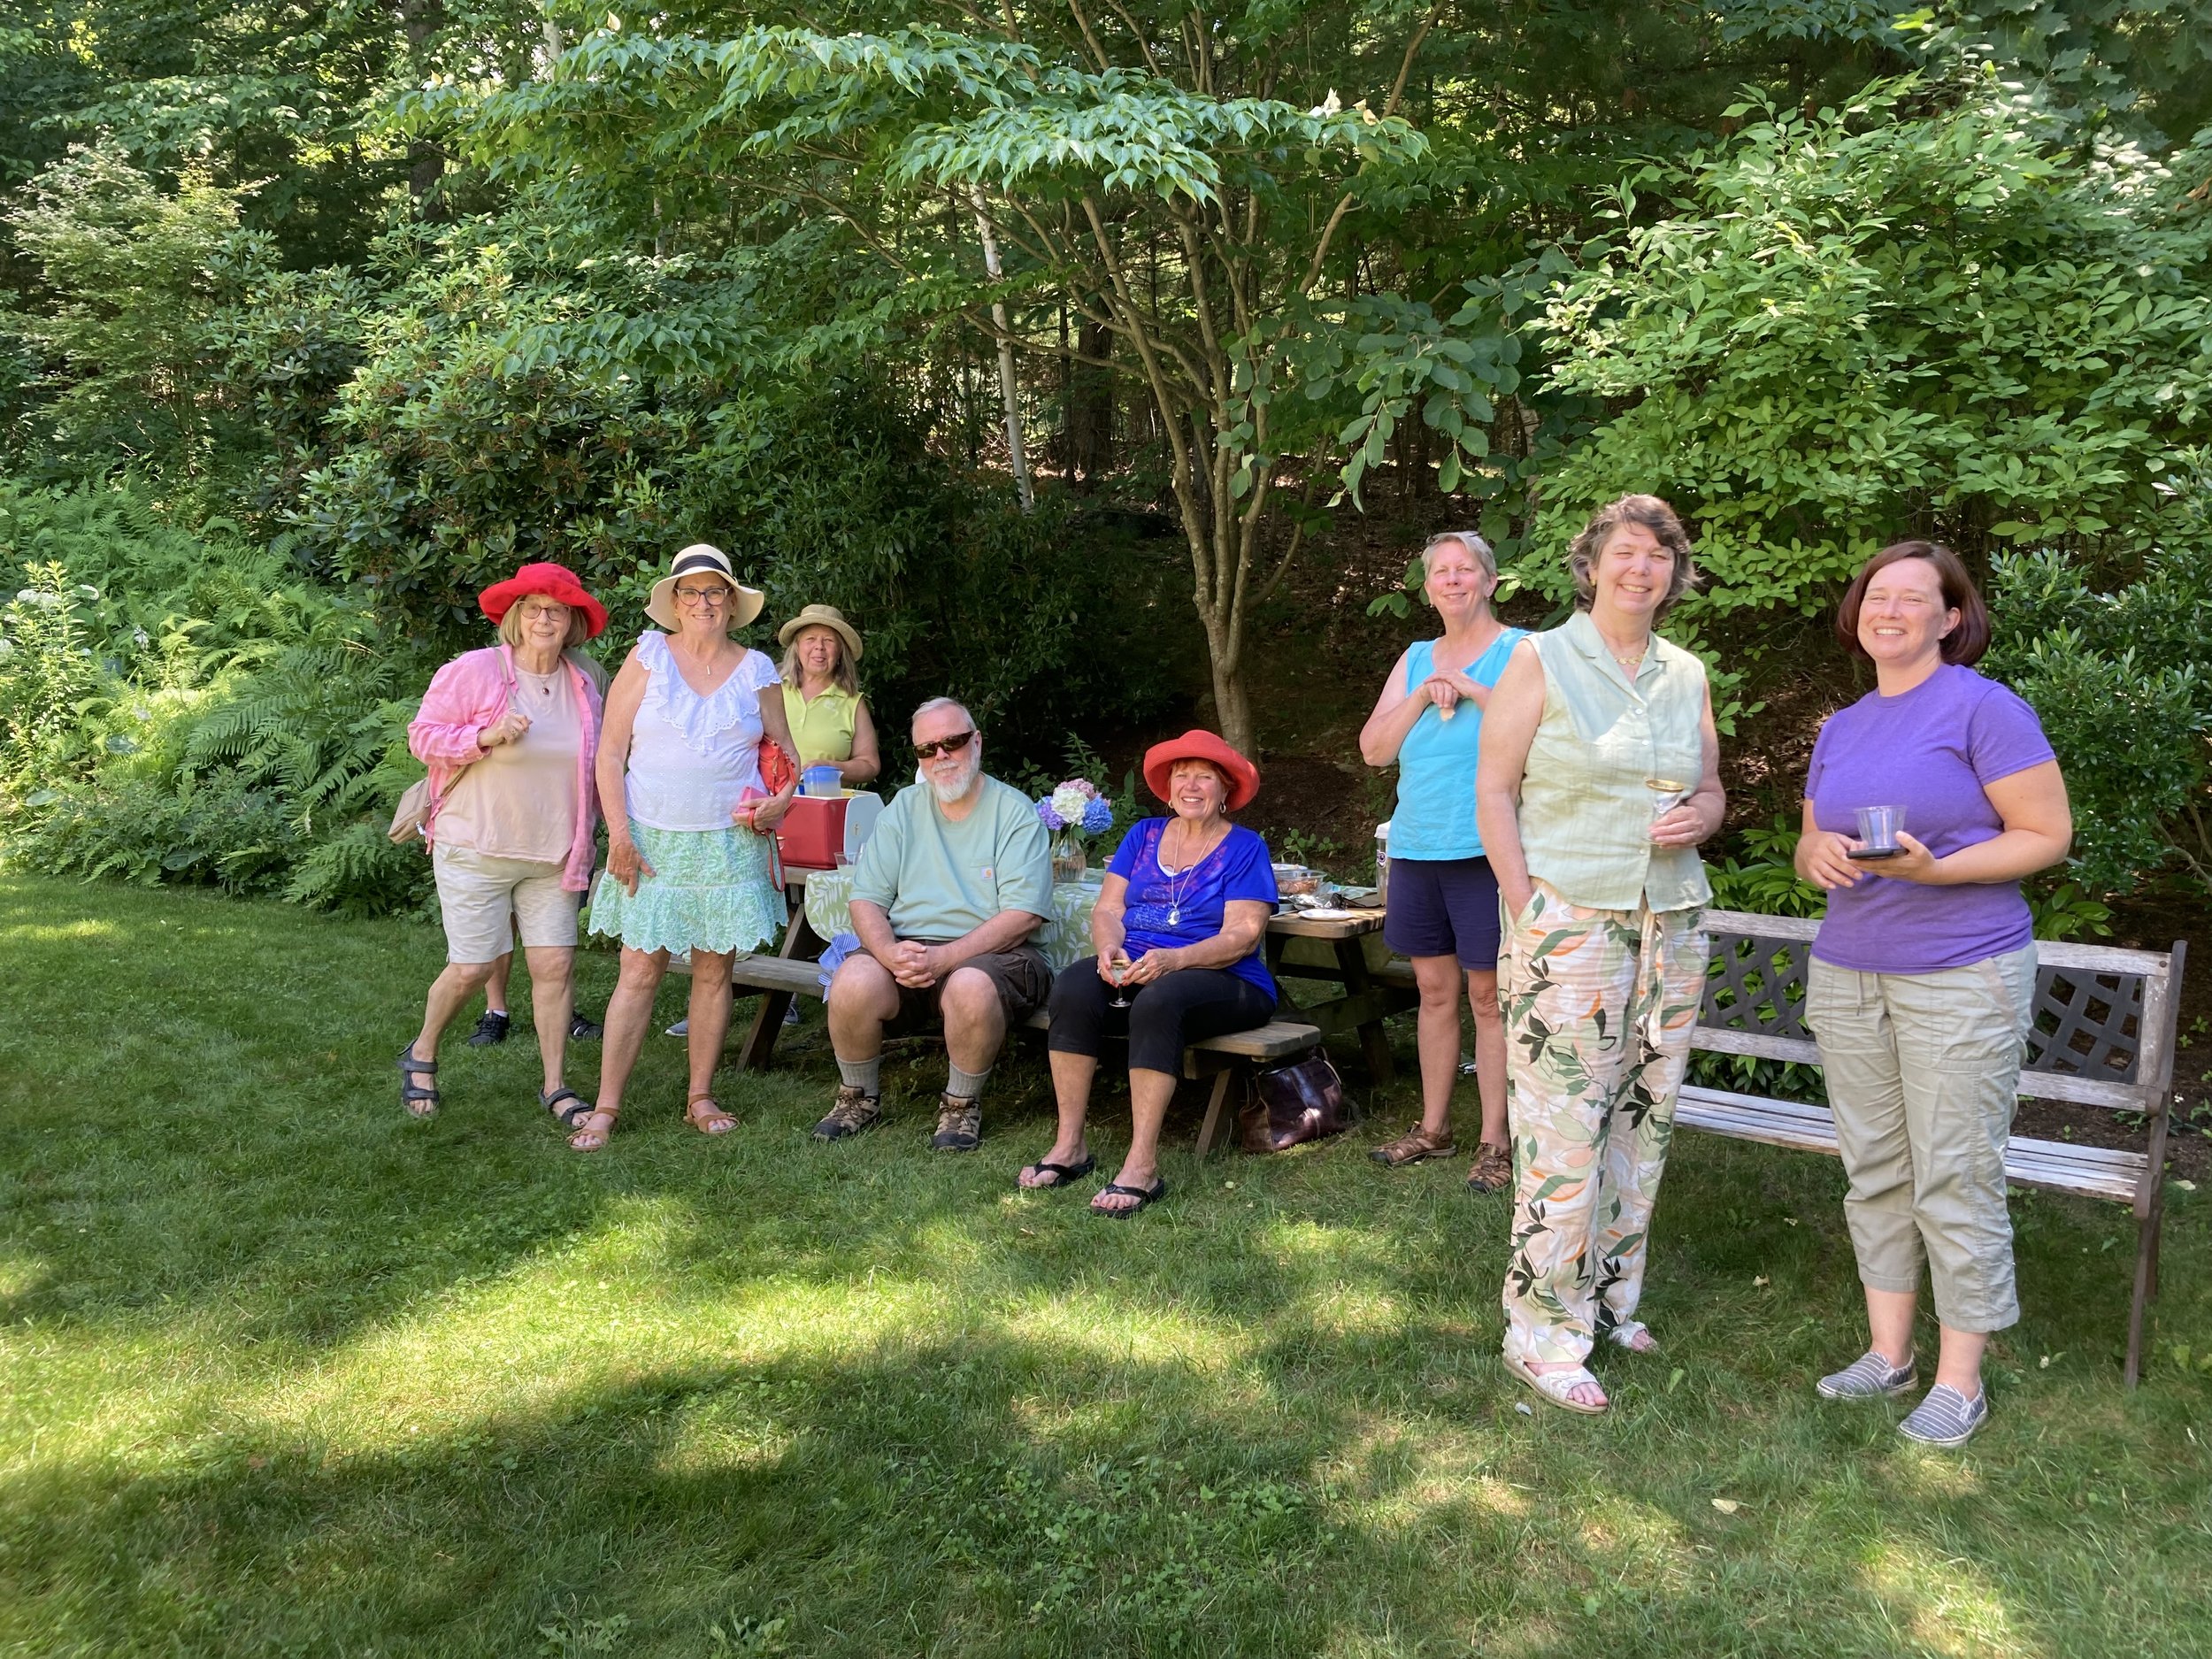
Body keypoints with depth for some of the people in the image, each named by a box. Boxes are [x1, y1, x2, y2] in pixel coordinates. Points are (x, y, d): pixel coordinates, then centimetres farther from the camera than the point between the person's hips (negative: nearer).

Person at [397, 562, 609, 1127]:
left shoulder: (584, 683, 7)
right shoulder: (473, 670, -8)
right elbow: (422, 735, -6)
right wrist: (485, 735, -22)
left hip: (552, 855, 4)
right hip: (476, 849, -4)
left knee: (556, 964, 0)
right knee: (472, 968, -1)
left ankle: (555, 1085, 13)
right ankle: (421, 1055, 27)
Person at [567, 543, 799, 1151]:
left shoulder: (756, 670, 8)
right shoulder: (648, 657, 2)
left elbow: (789, 755, 15)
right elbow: (611, 751, -1)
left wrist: (781, 800, -6)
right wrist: (619, 833, -9)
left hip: (728, 844, 2)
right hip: (652, 842, -2)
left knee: (714, 970, 5)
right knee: (639, 972, -3)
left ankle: (701, 1097, 17)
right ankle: (606, 1107, 4)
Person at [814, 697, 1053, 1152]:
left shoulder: (1015, 812, 0)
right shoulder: (904, 808, 13)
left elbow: (1023, 915, -11)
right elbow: (866, 899, 6)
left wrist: (945, 958, -21)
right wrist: (890, 951, -17)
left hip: (989, 952, -3)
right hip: (906, 944, 3)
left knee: (971, 988, -37)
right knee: (853, 983, -27)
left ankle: (961, 1106, -8)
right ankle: (859, 1097, 2)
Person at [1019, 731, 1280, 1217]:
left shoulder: (1245, 848, 5)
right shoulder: (1143, 836, 19)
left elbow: (1243, 935, -7)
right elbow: (1107, 910, 11)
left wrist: (1172, 960, -23)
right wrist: (1110, 949, -13)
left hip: (1224, 981, -4)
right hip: (1131, 971, 4)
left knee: (1159, 1000, -38)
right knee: (1073, 986, -28)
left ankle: (1142, 1165, -38)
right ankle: (1070, 1145, -25)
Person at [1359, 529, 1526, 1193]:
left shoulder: (1520, 651, -1)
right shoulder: (1415, 659, 15)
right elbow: (1373, 749, 9)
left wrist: (1473, 690, -16)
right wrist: (1422, 698, -5)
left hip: (1485, 847, -5)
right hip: (1416, 844, 5)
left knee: (1487, 995, -2)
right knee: (1435, 989, 12)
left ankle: (1495, 1141, 6)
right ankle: (1433, 1128, 22)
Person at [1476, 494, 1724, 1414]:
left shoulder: (1687, 676, 12)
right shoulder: (1541, 661, -2)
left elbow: (1711, 790, 21)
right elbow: (1494, 792, -5)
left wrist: (1699, 818, -4)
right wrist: (1529, 915, -11)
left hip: (1669, 925, 6)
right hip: (1566, 922, -5)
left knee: (1641, 1121, 10)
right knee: (1563, 1130, -6)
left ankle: (1610, 1297, 25)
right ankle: (1543, 1332, 4)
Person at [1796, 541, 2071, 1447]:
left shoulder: (1983, 707, -8)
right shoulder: (1840, 728, 13)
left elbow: (2048, 835, -9)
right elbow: (1813, 839, 20)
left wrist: (1933, 868, -22)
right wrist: (1816, 852, -4)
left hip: (1962, 977, -6)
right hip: (1847, 974, 6)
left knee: (1955, 1179, -2)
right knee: (1875, 1170, 11)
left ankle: (1960, 1380, 11)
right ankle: (1888, 1352, 23)